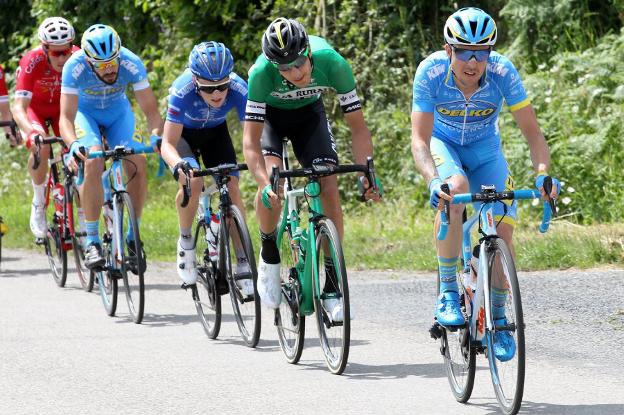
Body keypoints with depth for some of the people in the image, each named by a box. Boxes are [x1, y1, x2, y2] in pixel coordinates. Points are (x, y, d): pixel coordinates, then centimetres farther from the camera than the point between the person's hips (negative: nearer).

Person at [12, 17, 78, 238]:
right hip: (34, 107, -2)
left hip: (63, 107, 2)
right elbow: (18, 106, -41)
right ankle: (38, 204, -9)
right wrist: (31, 132, -59)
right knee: (40, 148, -31)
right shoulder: (32, 62, -36)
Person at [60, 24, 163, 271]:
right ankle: (92, 242, -22)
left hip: (118, 112, 2)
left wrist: (156, 136, -47)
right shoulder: (75, 66, -34)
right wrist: (73, 145, -56)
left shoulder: (131, 63, -31)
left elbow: (151, 110, -26)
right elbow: (66, 117, -36)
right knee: (93, 163, -28)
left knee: (138, 164, -20)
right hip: (85, 112, -2)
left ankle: (133, 237, -2)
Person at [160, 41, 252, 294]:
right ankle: (185, 241, -4)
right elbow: (168, 143, -36)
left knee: (232, 187, -15)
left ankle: (243, 264, -7)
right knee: (193, 181, -29)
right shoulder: (182, 91, -38)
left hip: (215, 133, 2)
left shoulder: (238, 90, -34)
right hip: (183, 133, -2)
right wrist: (178, 165, -58)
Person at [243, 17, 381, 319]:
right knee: (272, 182, -27)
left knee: (329, 188, -14)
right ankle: (269, 257, -2)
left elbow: (358, 127, -25)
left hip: (309, 112, 2)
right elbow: (251, 142, -36)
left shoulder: (332, 63, -35)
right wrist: (266, 185, -50)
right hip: (270, 114, -1)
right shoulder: (262, 73, -38)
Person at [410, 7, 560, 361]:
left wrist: (543, 173, -45)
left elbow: (532, 132, -27)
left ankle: (498, 318, 6)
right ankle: (448, 294, -21)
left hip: (484, 148, 2)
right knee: (455, 188, -34)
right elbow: (420, 140, -33)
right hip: (443, 143, -2)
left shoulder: (502, 72, -30)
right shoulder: (431, 72, -32)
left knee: (502, 227, -15)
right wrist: (434, 181, -51)